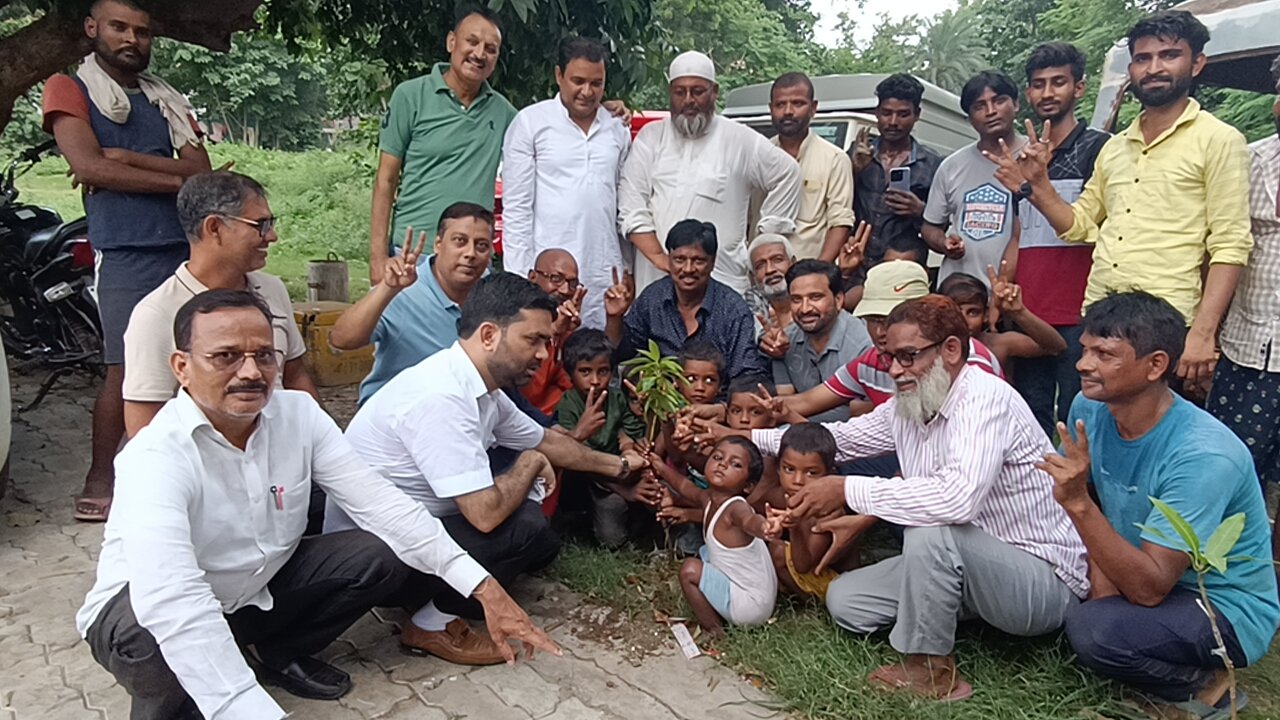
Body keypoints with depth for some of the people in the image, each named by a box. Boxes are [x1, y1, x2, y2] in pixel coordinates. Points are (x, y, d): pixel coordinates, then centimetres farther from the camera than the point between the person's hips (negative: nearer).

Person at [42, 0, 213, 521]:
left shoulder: (168, 100, 20)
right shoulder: (69, 90, 6)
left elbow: (202, 171, 5)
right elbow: (89, 167, -10)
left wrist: (126, 159, -8)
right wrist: (175, 180, -5)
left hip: (186, 248, 5)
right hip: (126, 254, -5)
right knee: (125, 370, -7)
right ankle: (98, 485, 4)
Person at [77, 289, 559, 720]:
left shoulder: (298, 413, -15)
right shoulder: (156, 458, -31)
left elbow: (379, 503, -18)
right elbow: (171, 605, -44)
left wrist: (483, 587, -25)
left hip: (257, 589, 5)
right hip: (146, 614, -5)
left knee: (381, 555, -13)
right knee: (156, 634, -38)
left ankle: (280, 654, 13)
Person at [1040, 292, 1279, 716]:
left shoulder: (1203, 455, -30)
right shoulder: (1090, 408, -11)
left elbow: (1150, 588, -31)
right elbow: (1089, 512, 2)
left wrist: (1078, 502, -41)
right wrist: (1102, 582, -14)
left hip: (1225, 610, -8)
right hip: (1138, 575, 8)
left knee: (1095, 629, -31)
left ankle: (1202, 685, 1)